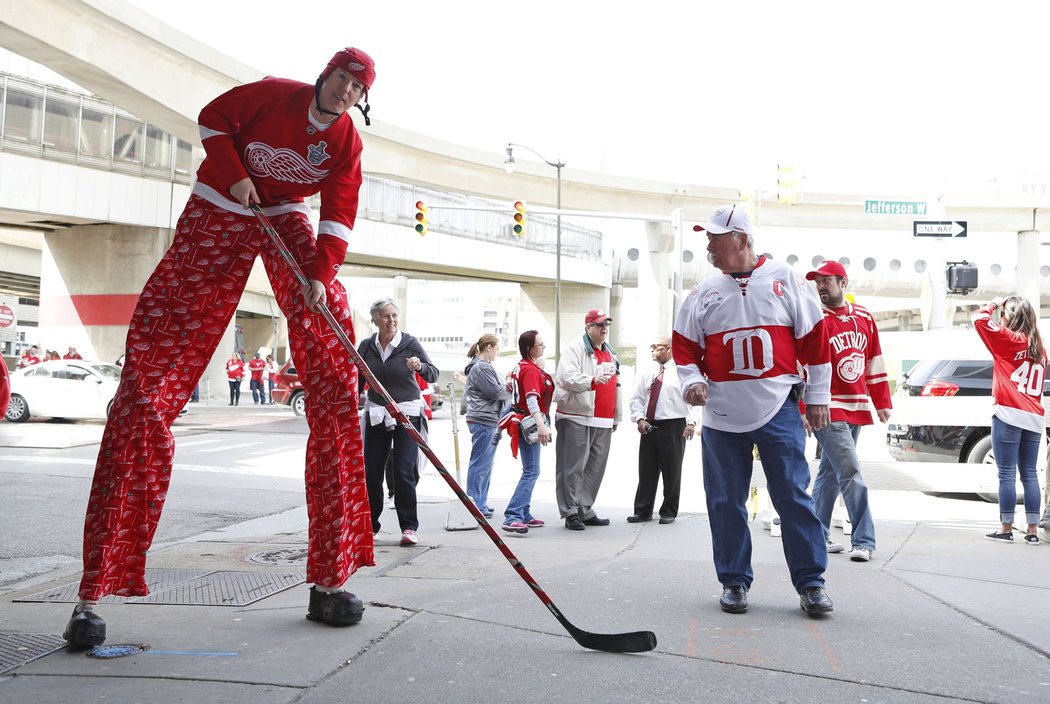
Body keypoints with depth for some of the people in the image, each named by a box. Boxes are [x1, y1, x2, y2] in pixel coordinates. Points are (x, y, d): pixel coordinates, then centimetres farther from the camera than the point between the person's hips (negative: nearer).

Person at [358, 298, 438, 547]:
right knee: (371, 472, 2)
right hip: (376, 414, 3)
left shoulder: (409, 343, -7)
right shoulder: (366, 346, 2)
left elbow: (433, 375, -13)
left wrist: (420, 366, -34)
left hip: (406, 414, -3)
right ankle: (369, 524, 17)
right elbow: (357, 382, 10)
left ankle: (409, 527, 2)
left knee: (404, 472, -9)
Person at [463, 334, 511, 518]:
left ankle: (480, 503, 20)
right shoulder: (482, 368, -13)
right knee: (480, 464, -7)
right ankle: (476, 505, -3)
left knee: (485, 464, 14)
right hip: (483, 421, -11)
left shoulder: (482, 366, 21)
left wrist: (505, 386, 5)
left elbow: (495, 390, 22)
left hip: (488, 421, 11)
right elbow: (496, 391, -17)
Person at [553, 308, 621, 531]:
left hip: (603, 421, 8)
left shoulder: (610, 353, 22)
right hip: (576, 418, -8)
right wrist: (592, 380, -31)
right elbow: (568, 376, -16)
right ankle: (570, 512, -1)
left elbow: (616, 385, 28)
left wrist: (616, 417, 26)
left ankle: (585, 510, 16)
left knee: (596, 467, 8)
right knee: (573, 466, -6)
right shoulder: (575, 348, -2)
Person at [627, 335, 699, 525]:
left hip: (673, 427, -5)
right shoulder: (647, 375, 14)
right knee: (646, 470, 7)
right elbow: (637, 399, 14)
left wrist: (691, 421, -21)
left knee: (671, 471, 3)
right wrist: (639, 418, -2)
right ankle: (642, 511, 15)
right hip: (648, 427, 5)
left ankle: (669, 512, 15)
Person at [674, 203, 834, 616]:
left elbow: (814, 338, 5)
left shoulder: (785, 280, 3)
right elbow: (684, 346, 14)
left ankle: (810, 583, 7)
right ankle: (734, 582, 18)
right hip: (722, 416, 3)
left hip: (779, 411, -2)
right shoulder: (703, 293, 9)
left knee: (794, 497, -3)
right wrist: (691, 380, -5)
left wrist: (817, 396, 3)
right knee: (725, 502, 6)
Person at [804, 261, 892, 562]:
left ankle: (818, 536, 23)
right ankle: (863, 540, -7)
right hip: (828, 410, -6)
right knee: (851, 473, -12)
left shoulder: (864, 318, 11)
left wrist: (882, 402, 15)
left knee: (830, 472, 14)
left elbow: (875, 362, 17)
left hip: (856, 409, 6)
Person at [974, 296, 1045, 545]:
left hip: (1009, 415, -6)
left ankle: (1006, 528, -1)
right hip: (1034, 419, 6)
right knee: (1029, 474, 7)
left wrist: (993, 304, 7)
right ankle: (1032, 530, 6)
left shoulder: (1010, 339, -4)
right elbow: (1037, 386, 18)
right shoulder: (1039, 349, 16)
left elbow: (980, 319, -10)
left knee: (1007, 474, -3)